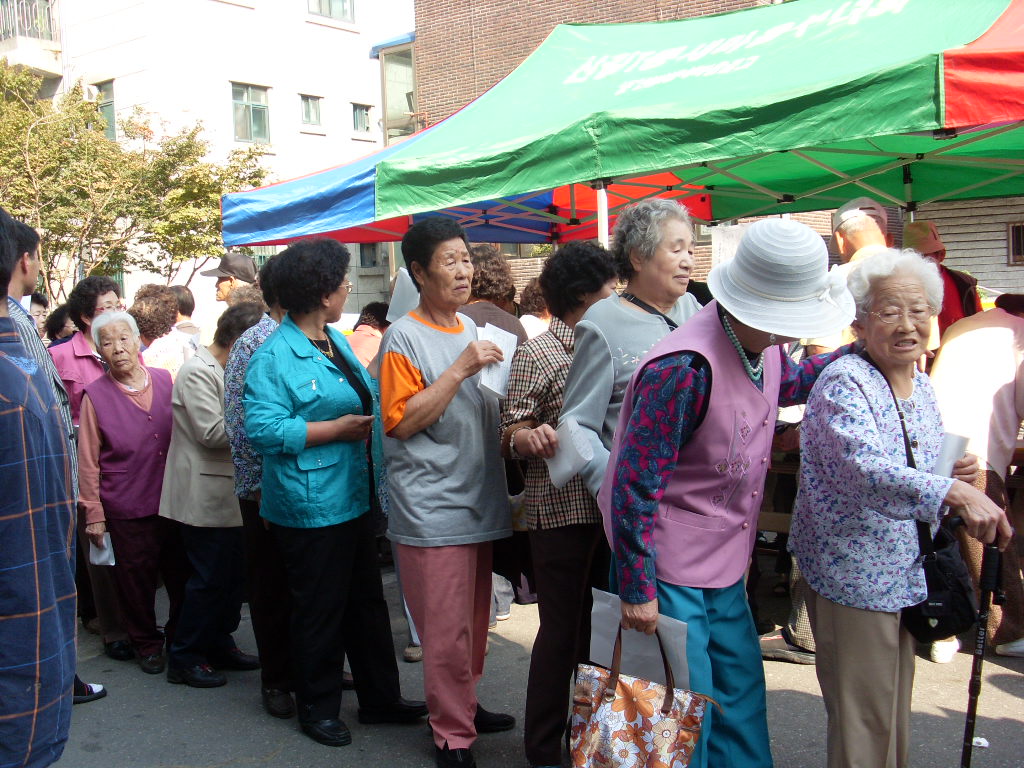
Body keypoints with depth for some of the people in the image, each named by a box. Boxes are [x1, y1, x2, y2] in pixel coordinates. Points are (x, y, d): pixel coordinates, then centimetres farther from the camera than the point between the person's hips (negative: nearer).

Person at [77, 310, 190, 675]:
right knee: (136, 580, 8)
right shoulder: (95, 396, -4)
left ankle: (180, 638, 32)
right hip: (126, 508, -2)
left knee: (182, 576, 11)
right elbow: (88, 462, -1)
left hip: (173, 502, 3)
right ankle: (147, 644, 29)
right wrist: (93, 514, -2)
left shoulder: (166, 381, 2)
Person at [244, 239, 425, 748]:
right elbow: (262, 428, -24)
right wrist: (336, 429, -21)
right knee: (321, 611, 5)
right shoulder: (274, 357, -16)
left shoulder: (337, 342, 11)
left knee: (367, 602, 17)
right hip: (312, 508, -9)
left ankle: (380, 699, 30)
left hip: (353, 497, 9)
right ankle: (318, 710, 23)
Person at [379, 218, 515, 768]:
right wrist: (461, 369, -20)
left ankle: (464, 707, 33)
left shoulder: (469, 328, 15)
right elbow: (401, 420, -17)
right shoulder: (405, 337, -9)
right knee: (447, 630, -3)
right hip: (432, 510, -7)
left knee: (473, 622, 16)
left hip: (479, 502, 8)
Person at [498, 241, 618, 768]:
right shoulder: (538, 354, -9)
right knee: (562, 629, 1)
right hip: (560, 511, -7)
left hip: (605, 507, 7)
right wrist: (529, 436, -33)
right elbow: (510, 436, -12)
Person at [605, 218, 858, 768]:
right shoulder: (686, 367, -27)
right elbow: (635, 483, -24)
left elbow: (791, 382, 29)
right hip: (671, 570, -8)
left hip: (723, 565, 9)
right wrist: (637, 589, -20)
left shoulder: (762, 345, 1)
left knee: (740, 691, 18)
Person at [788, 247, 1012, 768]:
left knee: (894, 714, 20)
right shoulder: (844, 383, -19)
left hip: (906, 576, 8)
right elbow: (864, 470, -37)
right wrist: (953, 492, -49)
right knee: (863, 726, 0)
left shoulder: (921, 386, 8)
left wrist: (956, 474, 0)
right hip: (854, 574, -8)